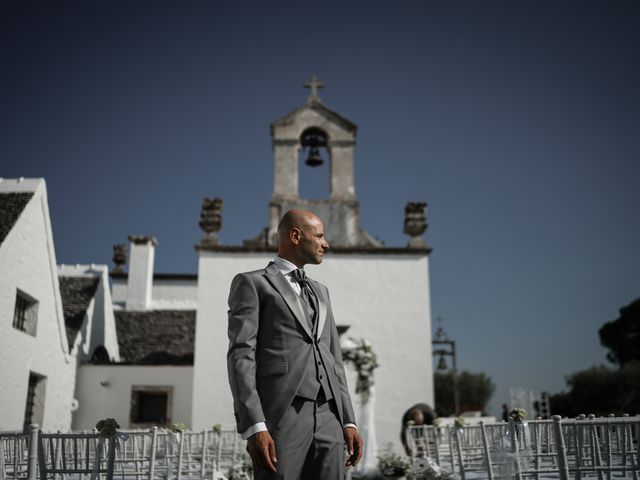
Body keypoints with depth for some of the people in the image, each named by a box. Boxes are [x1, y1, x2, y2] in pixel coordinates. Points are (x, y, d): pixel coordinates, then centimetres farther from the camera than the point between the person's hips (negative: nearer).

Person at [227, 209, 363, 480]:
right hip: (279, 416, -6)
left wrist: (348, 422, 11)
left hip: (327, 418, 6)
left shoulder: (319, 291, 26)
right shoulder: (250, 283, 5)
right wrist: (254, 427, -17)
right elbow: (241, 356, -6)